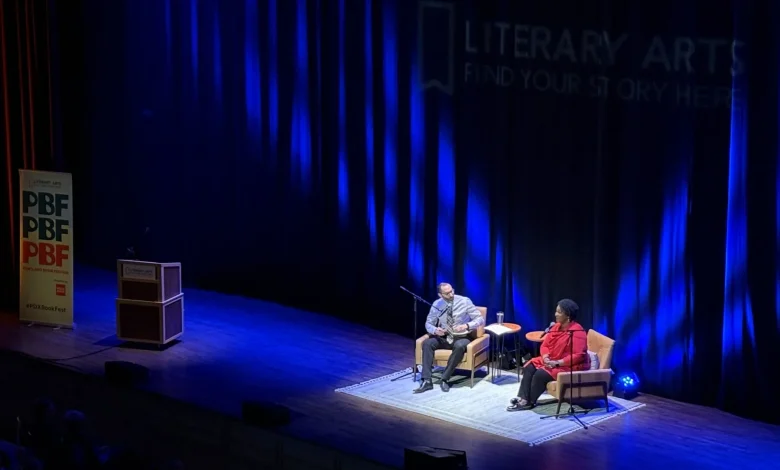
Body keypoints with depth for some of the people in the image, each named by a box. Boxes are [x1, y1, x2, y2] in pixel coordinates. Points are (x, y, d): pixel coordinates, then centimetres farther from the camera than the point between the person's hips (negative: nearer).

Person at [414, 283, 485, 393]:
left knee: (460, 346, -38)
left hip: (461, 338, -3)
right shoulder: (437, 304, -3)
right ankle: (427, 381, -28)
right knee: (427, 343, -25)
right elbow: (428, 323, 5)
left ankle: (445, 379, -27)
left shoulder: (465, 301, -10)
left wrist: (466, 326, -27)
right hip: (444, 337, 3)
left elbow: (480, 319, -9)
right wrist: (435, 330, -19)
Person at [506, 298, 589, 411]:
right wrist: (546, 358, -14)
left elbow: (578, 356, -25)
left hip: (570, 366, -9)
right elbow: (545, 345, 9)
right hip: (551, 361, 9)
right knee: (529, 367, -11)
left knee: (541, 374, -25)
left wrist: (557, 363, -26)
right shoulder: (556, 327, 7)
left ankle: (529, 402, -10)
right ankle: (522, 398, -19)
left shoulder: (577, 331, -20)